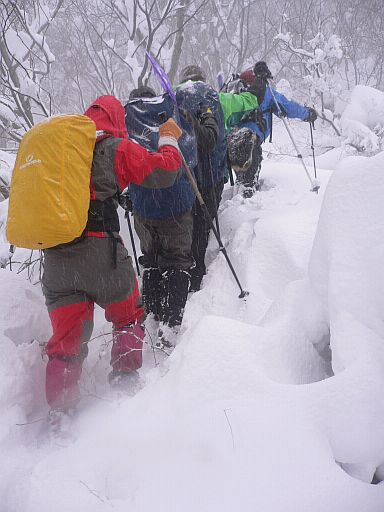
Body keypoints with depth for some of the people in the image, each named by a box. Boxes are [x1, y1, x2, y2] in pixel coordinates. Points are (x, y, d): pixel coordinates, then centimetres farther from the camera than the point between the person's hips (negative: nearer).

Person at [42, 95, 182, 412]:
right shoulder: (117, 147, 1)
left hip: (53, 256, 4)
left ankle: (61, 411, 10)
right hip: (100, 252, -4)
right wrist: (169, 139, 20)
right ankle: (125, 380, 18)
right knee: (128, 317, 21)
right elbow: (163, 172, 4)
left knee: (66, 335, 12)